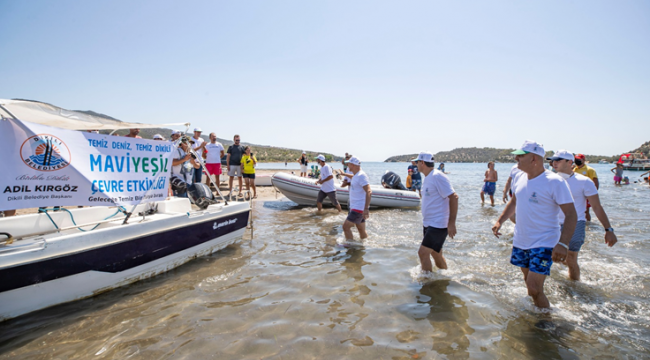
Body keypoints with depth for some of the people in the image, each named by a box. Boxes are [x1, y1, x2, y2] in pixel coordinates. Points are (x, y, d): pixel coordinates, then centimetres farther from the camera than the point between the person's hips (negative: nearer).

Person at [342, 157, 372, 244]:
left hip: (359, 209, -10)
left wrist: (366, 209, -31)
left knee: (346, 226, -10)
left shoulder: (361, 176, -18)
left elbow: (369, 192, -27)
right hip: (355, 207, 10)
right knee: (361, 230, 15)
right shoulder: (355, 175, 13)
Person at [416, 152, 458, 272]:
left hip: (438, 224, -9)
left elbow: (453, 197, -21)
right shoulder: (428, 178, 13)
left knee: (423, 252, -12)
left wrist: (451, 223, -23)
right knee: (436, 254, 18)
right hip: (429, 224, 9)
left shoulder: (437, 177, -17)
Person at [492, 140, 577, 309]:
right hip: (520, 241, 7)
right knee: (529, 280, 21)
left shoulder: (554, 182, -18)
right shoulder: (519, 177, 3)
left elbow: (571, 215, -19)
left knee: (534, 289, -10)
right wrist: (500, 221, 10)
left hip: (543, 244, -7)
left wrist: (563, 244, -29)